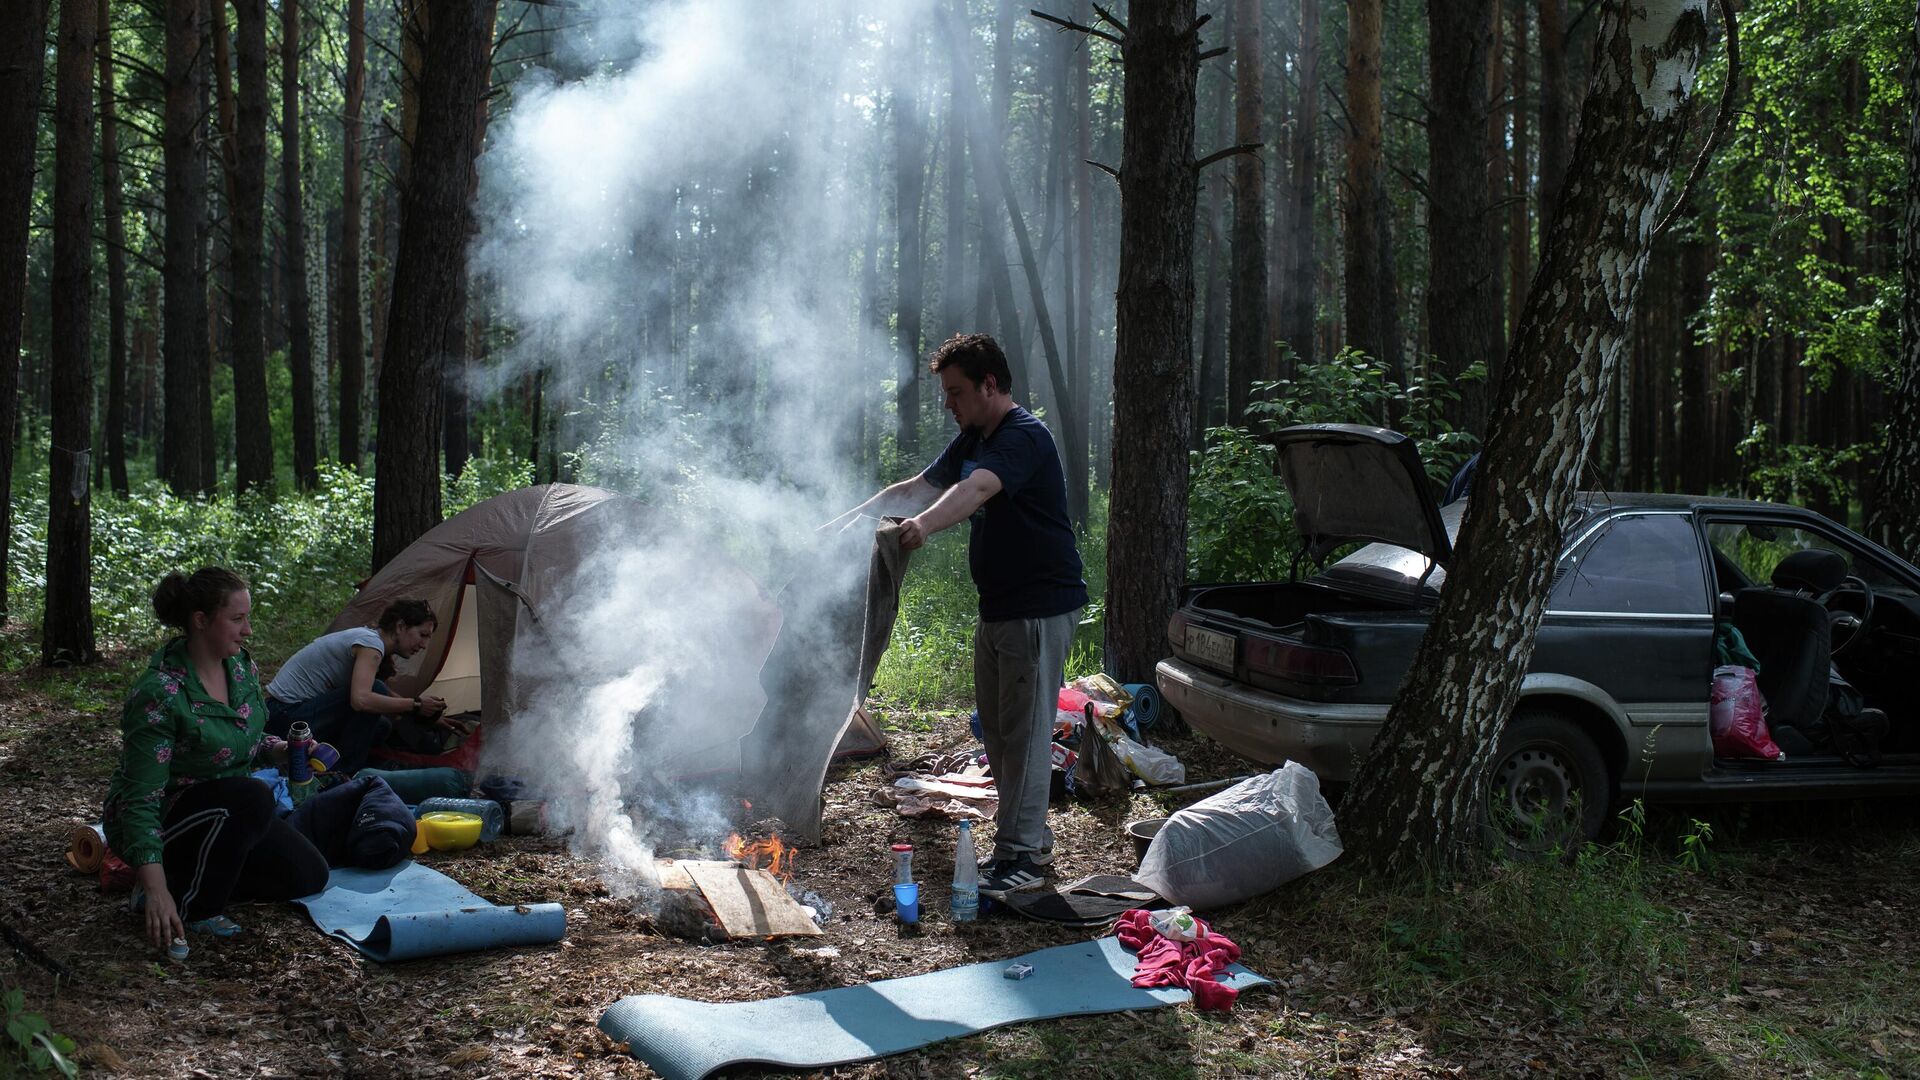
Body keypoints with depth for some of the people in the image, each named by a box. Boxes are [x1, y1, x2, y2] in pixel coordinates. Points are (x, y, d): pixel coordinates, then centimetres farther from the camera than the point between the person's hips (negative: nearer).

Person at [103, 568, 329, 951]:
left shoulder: (241, 666, -3)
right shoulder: (159, 694, -27)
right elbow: (141, 799, -29)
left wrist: (279, 750, -9)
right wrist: (155, 888, -37)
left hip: (223, 814, 8)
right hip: (159, 820, -8)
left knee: (310, 875, -2)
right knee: (252, 797, -34)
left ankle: (185, 877, 6)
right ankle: (194, 909, -18)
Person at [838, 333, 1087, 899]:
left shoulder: (1023, 437, -18)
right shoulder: (972, 441, 14)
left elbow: (975, 490, -37)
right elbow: (914, 490, 18)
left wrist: (925, 523, -52)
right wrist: (850, 518, 10)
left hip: (1040, 608, -10)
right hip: (997, 608, 10)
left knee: (1025, 730, -7)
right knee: (996, 727, 14)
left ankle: (1020, 857, -1)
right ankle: (1032, 837, 24)